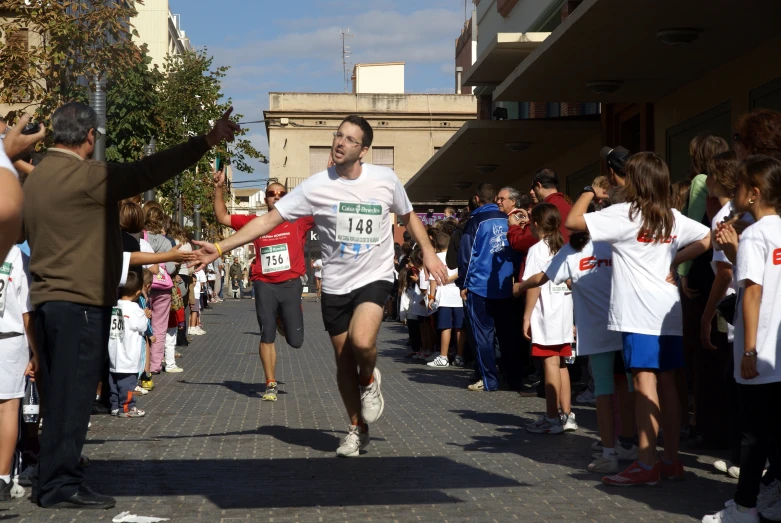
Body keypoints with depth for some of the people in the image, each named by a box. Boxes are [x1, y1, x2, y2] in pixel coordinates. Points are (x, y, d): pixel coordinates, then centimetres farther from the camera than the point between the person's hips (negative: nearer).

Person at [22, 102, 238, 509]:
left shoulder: (35, 180, 14)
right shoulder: (85, 176, -15)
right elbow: (147, 172, -18)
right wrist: (206, 141, -14)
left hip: (47, 301, 9)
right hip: (80, 302, -9)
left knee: (60, 394, 14)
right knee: (72, 394, -4)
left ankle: (52, 480, 20)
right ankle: (60, 483, 1)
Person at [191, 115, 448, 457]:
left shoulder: (385, 180, -5)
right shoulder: (316, 186, -8)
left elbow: (408, 216, 15)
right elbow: (268, 220, -9)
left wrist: (429, 252, 4)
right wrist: (221, 248, -17)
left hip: (374, 278, -2)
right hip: (335, 284, 2)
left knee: (362, 341, -28)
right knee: (344, 361, 8)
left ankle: (370, 380, 7)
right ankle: (358, 428, 28)